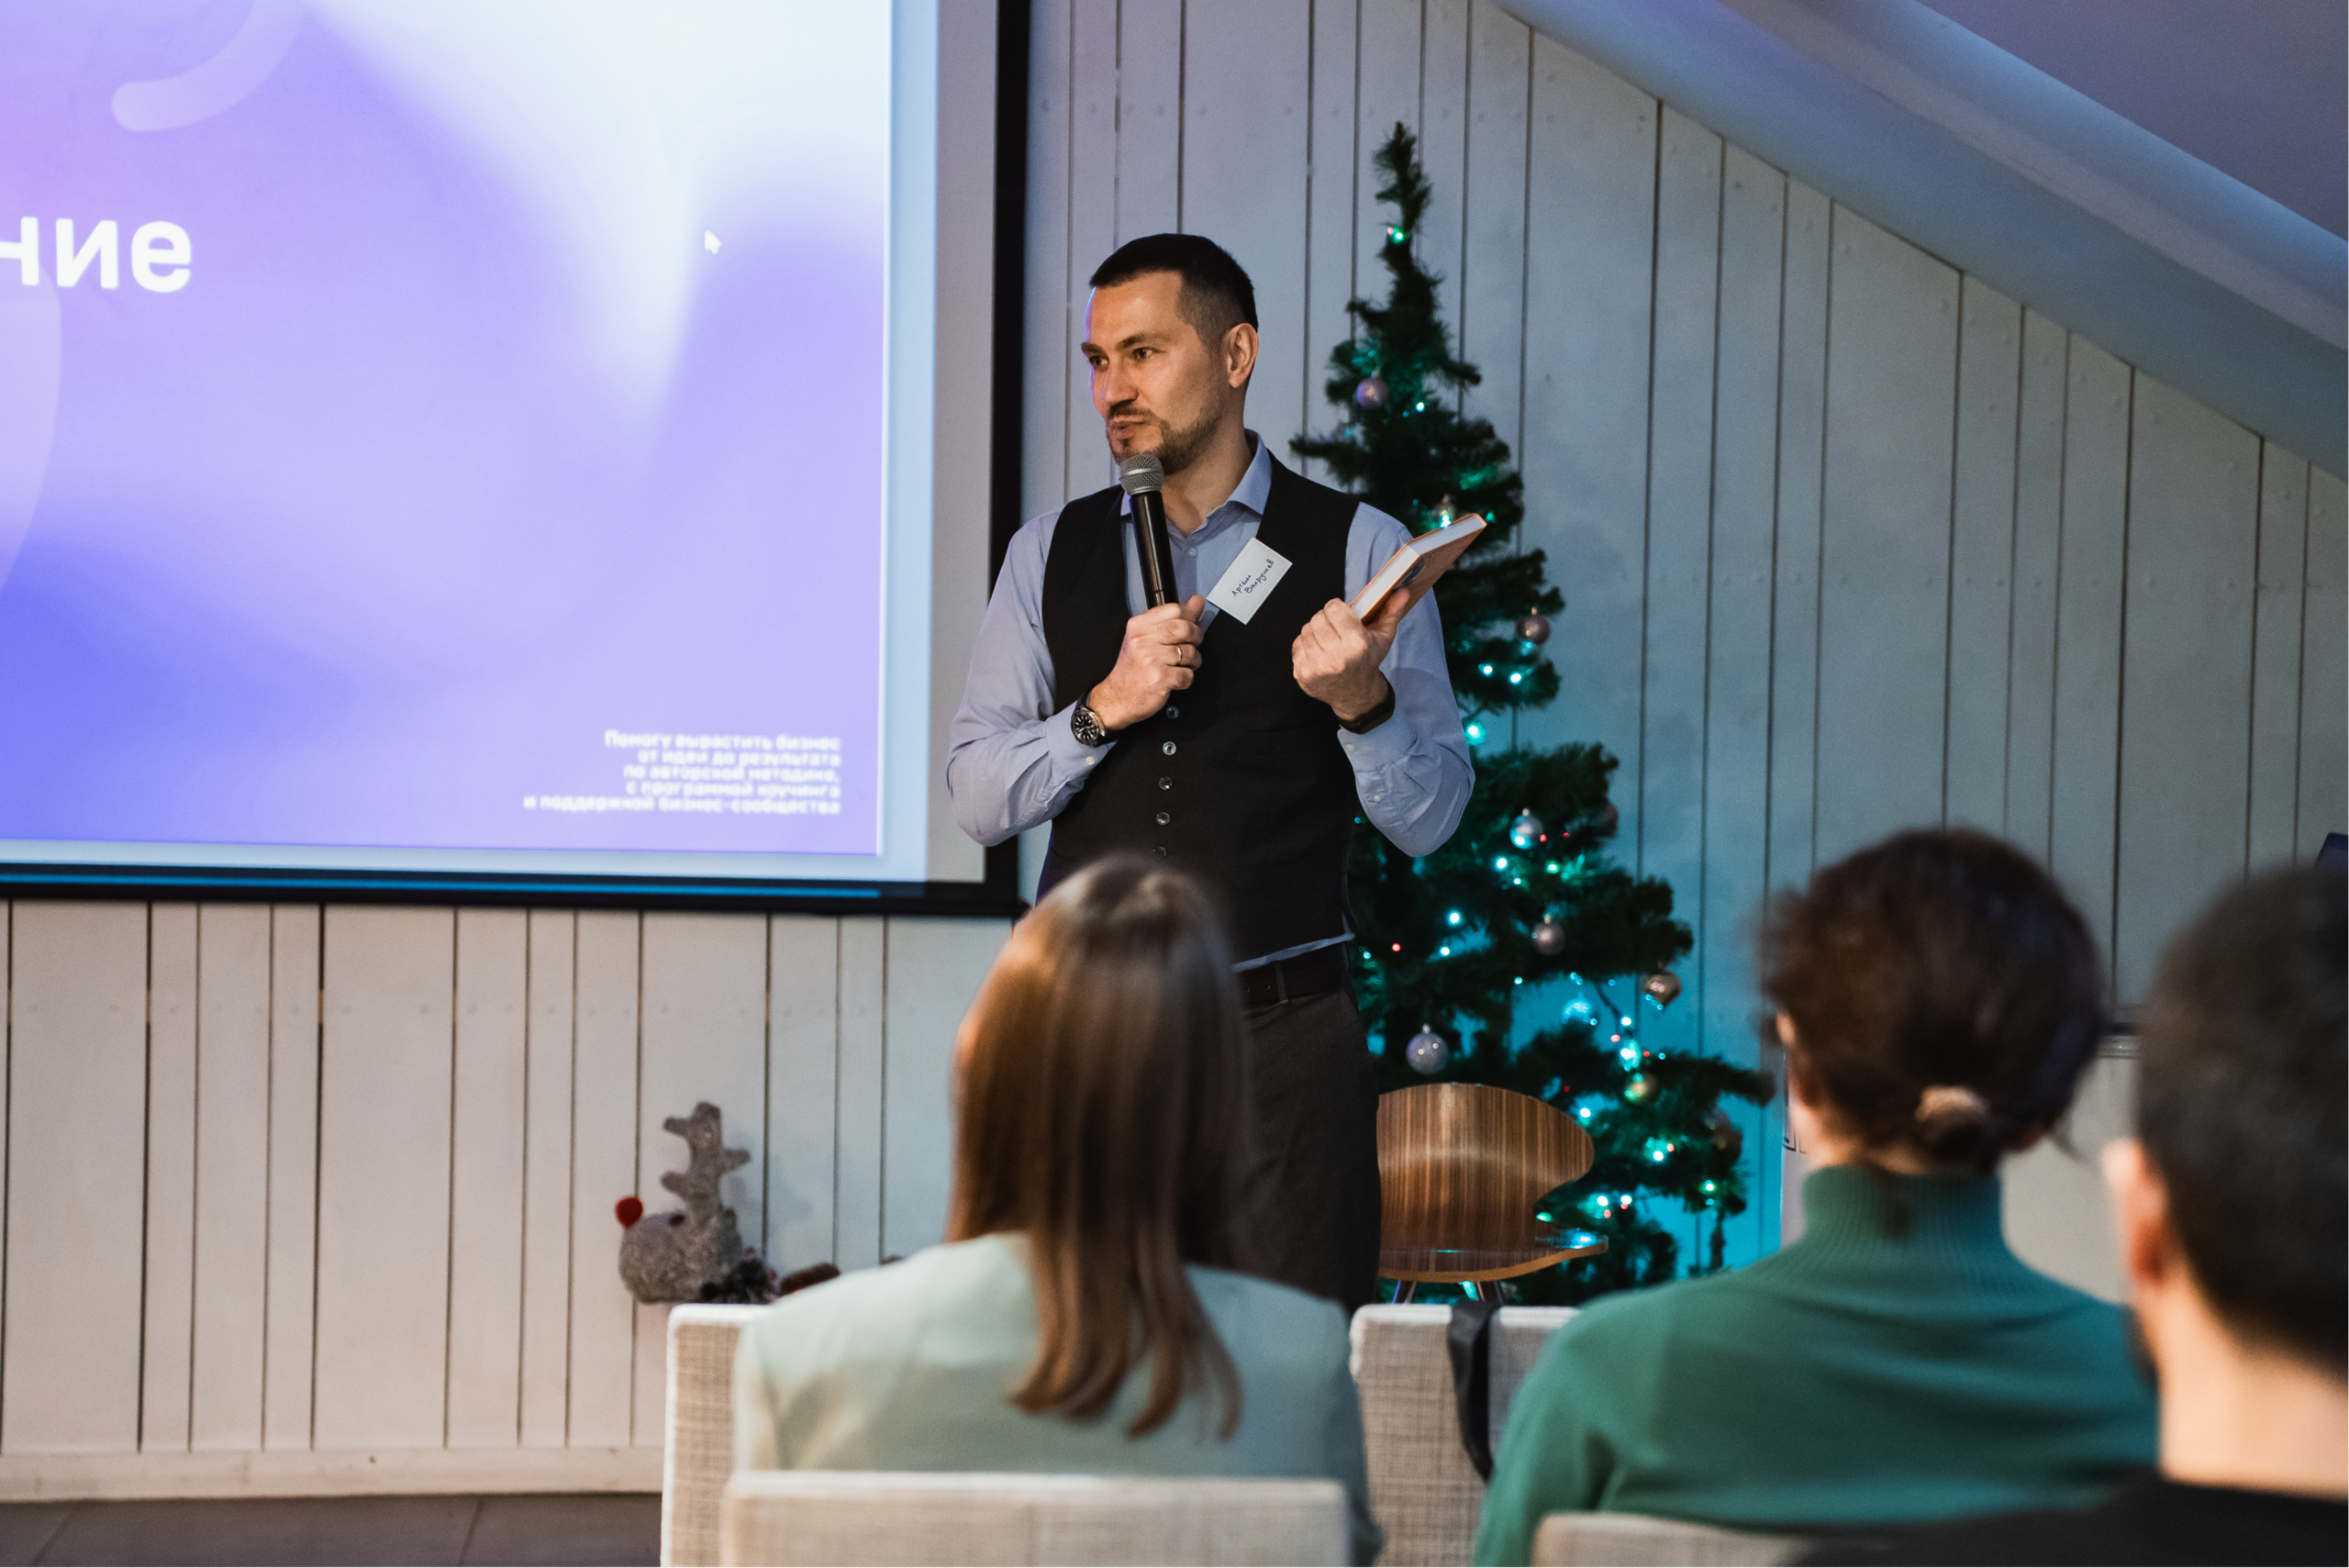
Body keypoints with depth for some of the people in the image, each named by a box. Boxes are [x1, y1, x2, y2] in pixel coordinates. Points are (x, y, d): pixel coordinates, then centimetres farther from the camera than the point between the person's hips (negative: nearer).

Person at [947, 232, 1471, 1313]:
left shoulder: (1357, 550, 3)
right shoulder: (1051, 553, 11)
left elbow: (1430, 817, -1)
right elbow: (977, 796, 5)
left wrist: (1361, 700, -19)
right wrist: (1105, 708, -11)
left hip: (1285, 1034, -2)